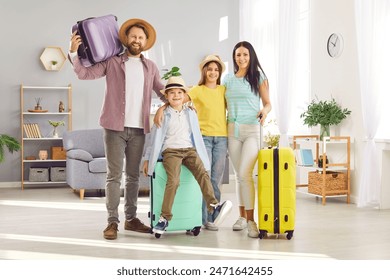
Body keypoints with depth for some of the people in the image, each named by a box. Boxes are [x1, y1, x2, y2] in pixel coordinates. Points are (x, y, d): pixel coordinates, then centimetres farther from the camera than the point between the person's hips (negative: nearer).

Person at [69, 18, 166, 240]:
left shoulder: (150, 67, 13)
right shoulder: (112, 62, 3)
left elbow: (163, 91, 16)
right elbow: (85, 73, -3)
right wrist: (74, 52, -16)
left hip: (138, 129, 4)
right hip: (115, 127, -3)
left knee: (134, 175, 10)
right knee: (114, 175, -4)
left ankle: (131, 218, 19)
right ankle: (113, 221, 1)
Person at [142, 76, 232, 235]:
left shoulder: (191, 114, 18)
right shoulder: (163, 115, 10)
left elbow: (197, 136, 22)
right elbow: (155, 138, 13)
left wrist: (202, 156, 18)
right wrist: (147, 159, 14)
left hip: (189, 150, 3)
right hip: (170, 151, -2)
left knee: (203, 173, -26)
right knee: (173, 180, -27)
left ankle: (214, 208, -39)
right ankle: (165, 218, -20)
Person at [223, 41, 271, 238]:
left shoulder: (258, 77, 2)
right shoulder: (228, 79, 11)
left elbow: (267, 103, 2)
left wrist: (264, 111, -20)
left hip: (252, 130, -4)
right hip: (233, 130, 4)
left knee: (245, 173, -17)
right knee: (239, 175, 10)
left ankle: (251, 220, -13)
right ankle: (242, 216, 19)